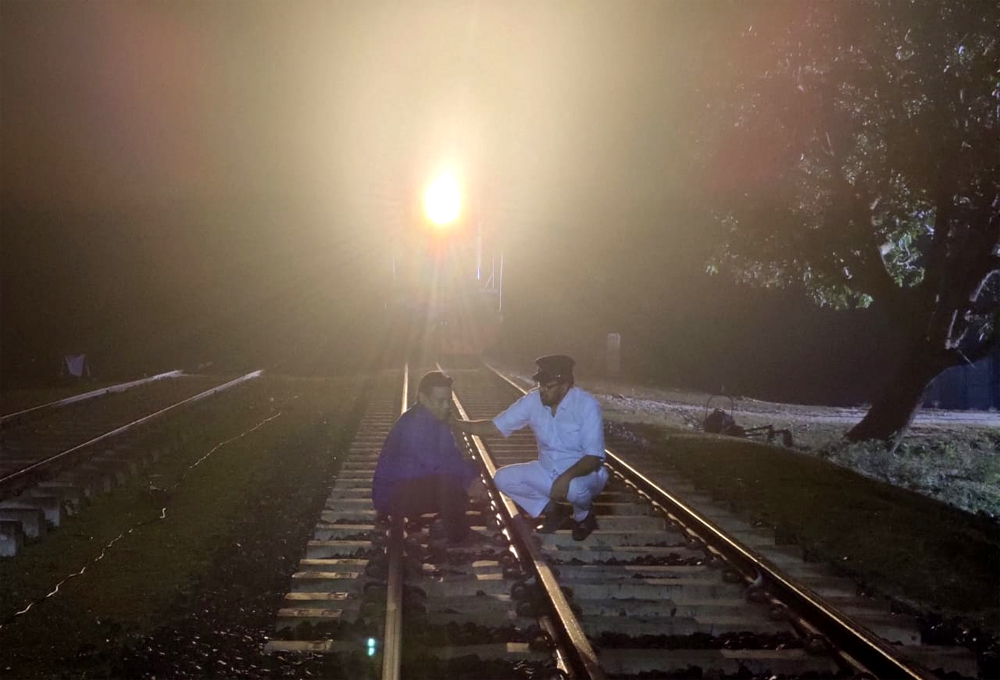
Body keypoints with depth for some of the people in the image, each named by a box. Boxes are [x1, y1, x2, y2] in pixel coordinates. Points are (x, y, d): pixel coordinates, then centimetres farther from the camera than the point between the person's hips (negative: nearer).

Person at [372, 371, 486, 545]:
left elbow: (453, 457, 3)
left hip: (416, 488, 10)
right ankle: (457, 535, -12)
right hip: (391, 496, -10)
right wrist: (469, 478, -24)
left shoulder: (437, 421, 6)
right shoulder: (412, 424, -24)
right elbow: (433, 462, -32)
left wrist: (471, 476, -17)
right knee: (449, 479, -30)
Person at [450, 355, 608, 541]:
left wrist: (567, 477, -43)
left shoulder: (586, 405, -24)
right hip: (548, 472, 5)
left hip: (583, 473, -5)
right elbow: (495, 427, -3)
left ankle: (583, 515, 0)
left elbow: (594, 457, -26)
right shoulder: (533, 401, -9)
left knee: (575, 488, -39)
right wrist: (455, 423, -16)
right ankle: (554, 510, 8)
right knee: (503, 478, -12)